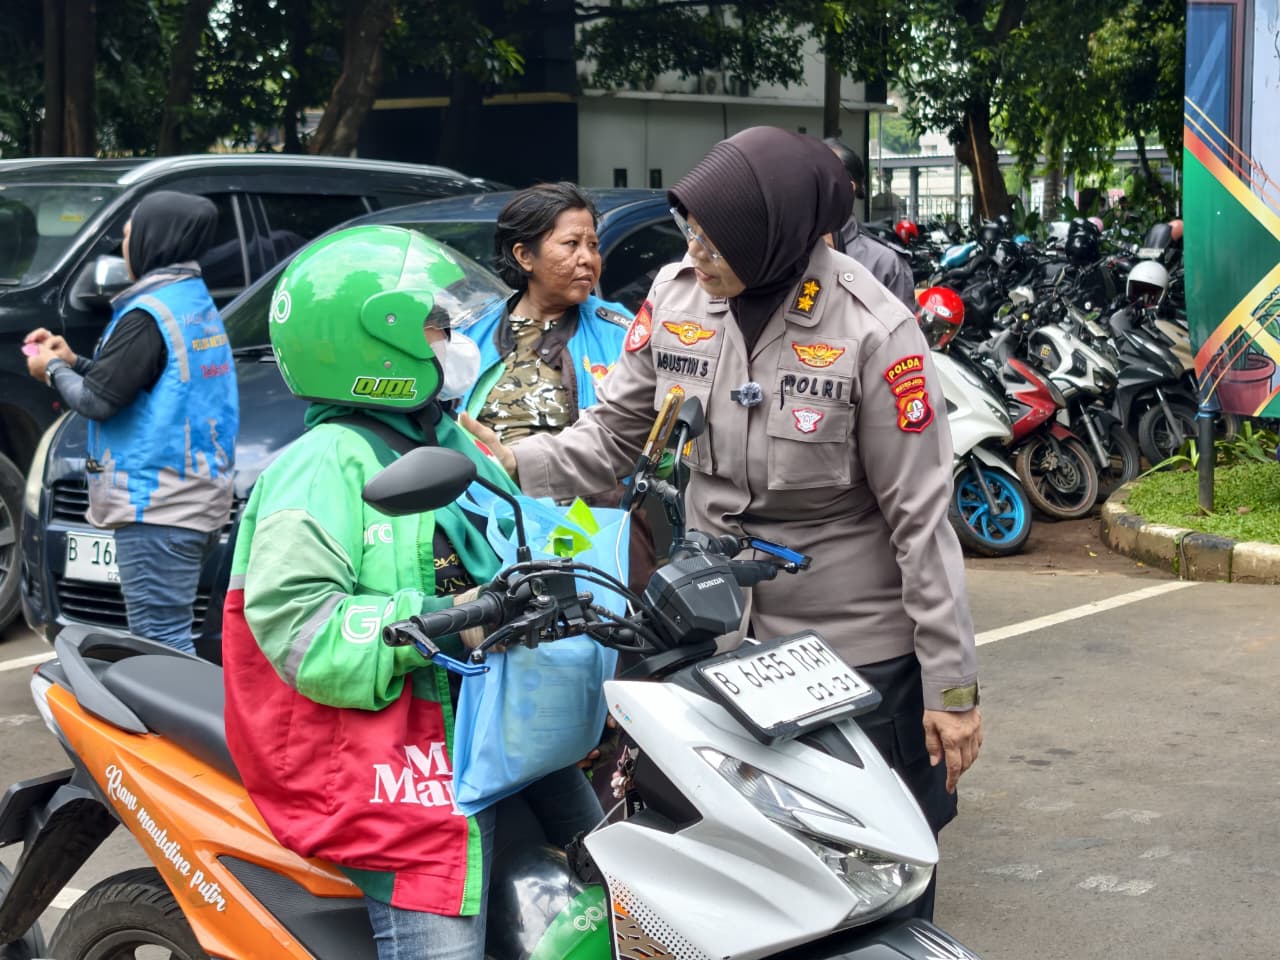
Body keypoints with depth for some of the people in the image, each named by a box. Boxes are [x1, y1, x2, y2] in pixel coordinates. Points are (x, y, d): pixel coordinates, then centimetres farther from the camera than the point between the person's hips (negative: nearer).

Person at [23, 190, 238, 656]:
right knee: (170, 640, 15)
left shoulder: (148, 312, -15)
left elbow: (98, 401, -15)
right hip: (200, 497, 10)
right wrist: (74, 362, 18)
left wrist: (52, 370, 4)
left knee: (161, 644, -9)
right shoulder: (199, 304, 14)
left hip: (157, 503, -10)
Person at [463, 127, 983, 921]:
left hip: (862, 652, -4)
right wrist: (518, 465, -12)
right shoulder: (676, 296, -2)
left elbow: (921, 518, -14)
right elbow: (616, 431, 6)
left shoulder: (875, 332, -16)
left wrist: (952, 684, -13)